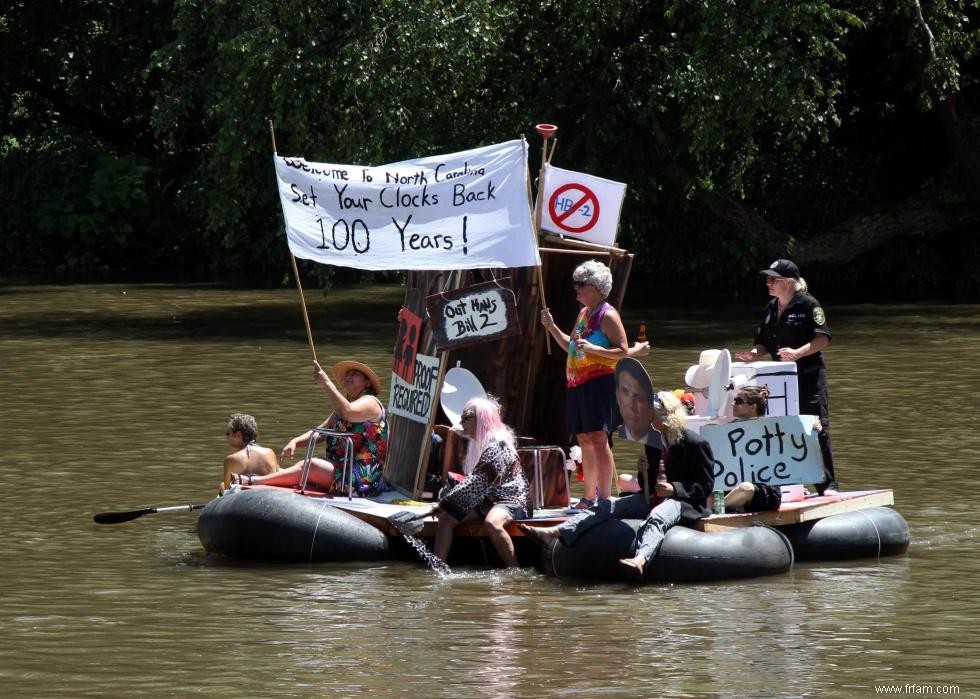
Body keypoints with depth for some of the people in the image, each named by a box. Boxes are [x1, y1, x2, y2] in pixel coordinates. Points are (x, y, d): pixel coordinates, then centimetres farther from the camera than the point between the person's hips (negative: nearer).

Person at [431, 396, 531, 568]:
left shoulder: (496, 445, -18)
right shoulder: (480, 443, 12)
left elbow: (476, 483, -23)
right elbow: (474, 482, 15)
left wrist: (444, 503, -17)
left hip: (512, 500, -10)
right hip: (489, 500, 10)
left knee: (492, 522, -40)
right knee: (446, 517, -1)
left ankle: (514, 571, -33)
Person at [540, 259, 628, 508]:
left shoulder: (608, 315, -8)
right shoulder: (583, 313, 18)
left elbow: (622, 350, -13)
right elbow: (571, 344, 29)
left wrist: (593, 348, -23)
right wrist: (551, 326, 18)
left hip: (599, 382, -9)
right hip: (577, 384, 9)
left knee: (598, 437, -13)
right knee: (584, 439, 11)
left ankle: (605, 497, -15)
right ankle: (589, 496, 16)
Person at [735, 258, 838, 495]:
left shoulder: (808, 305, -7)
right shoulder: (770, 310, 14)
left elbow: (823, 338, -12)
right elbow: (765, 343, 18)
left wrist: (797, 353, -25)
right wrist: (754, 354, -4)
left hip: (809, 377, -7)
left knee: (817, 429, -8)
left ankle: (828, 485, -5)